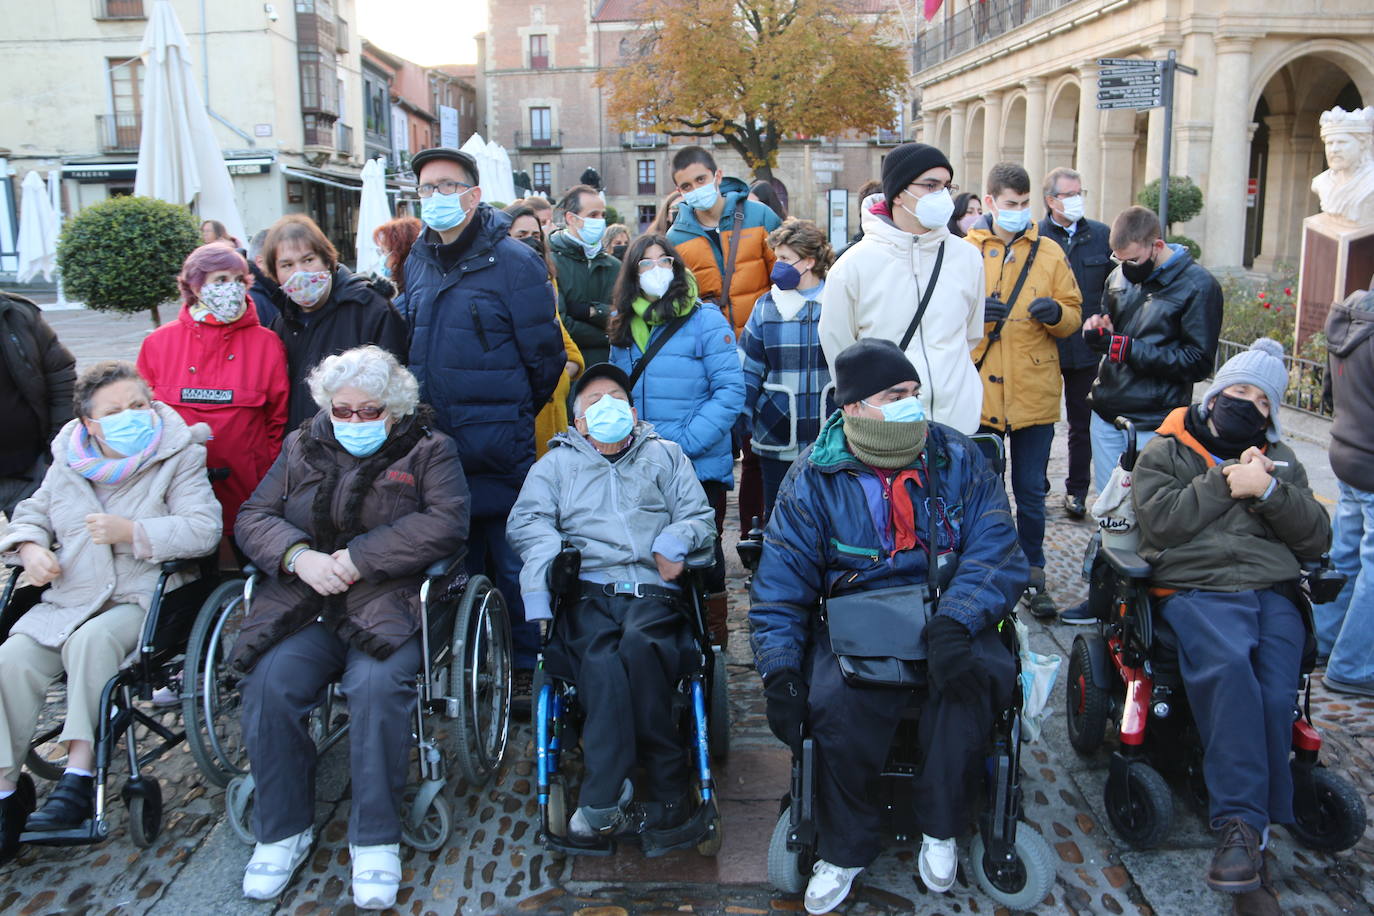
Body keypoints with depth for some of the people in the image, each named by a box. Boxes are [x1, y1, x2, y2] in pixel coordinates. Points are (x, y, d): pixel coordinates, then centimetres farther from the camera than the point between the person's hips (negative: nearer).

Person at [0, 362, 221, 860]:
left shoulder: (180, 456, -2)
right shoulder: (69, 461, 12)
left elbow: (203, 529, -14)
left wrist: (131, 532, -23)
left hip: (141, 600, -4)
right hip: (65, 601, 5)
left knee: (92, 640, -34)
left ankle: (80, 773, -27)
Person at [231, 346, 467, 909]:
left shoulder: (428, 450, 9)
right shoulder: (301, 448, 21)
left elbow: (447, 523, -7)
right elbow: (253, 517, 13)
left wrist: (359, 560, -13)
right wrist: (300, 556, -9)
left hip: (389, 602, -3)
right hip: (302, 607, 3)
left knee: (378, 683, -32)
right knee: (269, 683, -24)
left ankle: (375, 840, -16)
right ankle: (283, 831, -4)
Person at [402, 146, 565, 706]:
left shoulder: (512, 262, -9)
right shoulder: (417, 264, 12)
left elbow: (544, 355, -7)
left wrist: (512, 416, 3)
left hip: (497, 448, -6)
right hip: (433, 441, 7)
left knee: (511, 559, 1)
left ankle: (524, 666, 16)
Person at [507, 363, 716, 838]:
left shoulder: (666, 455, 30)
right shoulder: (556, 463, 30)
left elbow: (700, 515, 18)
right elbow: (525, 522, 15)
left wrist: (675, 540, -5)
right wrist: (553, 556, -8)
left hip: (653, 590, 0)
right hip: (586, 591, 1)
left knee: (638, 648, -35)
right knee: (602, 660, -34)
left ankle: (602, 799, -31)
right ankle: (666, 784, -32)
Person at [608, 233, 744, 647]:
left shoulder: (704, 319, -9)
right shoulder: (623, 324, 9)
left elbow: (730, 391, -15)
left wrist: (686, 441, -21)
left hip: (699, 466, -5)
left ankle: (712, 629, 23)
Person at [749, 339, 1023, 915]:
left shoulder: (958, 460, 1)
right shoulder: (814, 479, -1)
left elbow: (996, 554, -8)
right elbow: (780, 586, -1)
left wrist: (953, 623, -26)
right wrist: (779, 672, -14)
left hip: (946, 619, 1)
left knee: (978, 674, -31)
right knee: (836, 705, -29)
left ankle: (939, 830, -7)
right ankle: (844, 851, -2)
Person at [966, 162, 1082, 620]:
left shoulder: (1049, 255, 7)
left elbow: (1073, 316, 8)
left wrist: (1056, 314, -14)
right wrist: (973, 313, -17)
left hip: (1034, 394, 1)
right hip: (978, 392, -1)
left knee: (1031, 492, 9)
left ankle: (1033, 577, 23)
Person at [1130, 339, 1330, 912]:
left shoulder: (1280, 461, 25)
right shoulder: (1166, 450, 15)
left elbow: (1315, 538, 13)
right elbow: (1160, 521, -2)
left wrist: (1268, 490, -2)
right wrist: (1227, 483, -3)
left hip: (1274, 591, 4)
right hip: (1195, 588, -3)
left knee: (1276, 695, -24)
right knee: (1228, 667, -34)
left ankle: (1246, 828, -16)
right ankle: (1244, 822, -30)